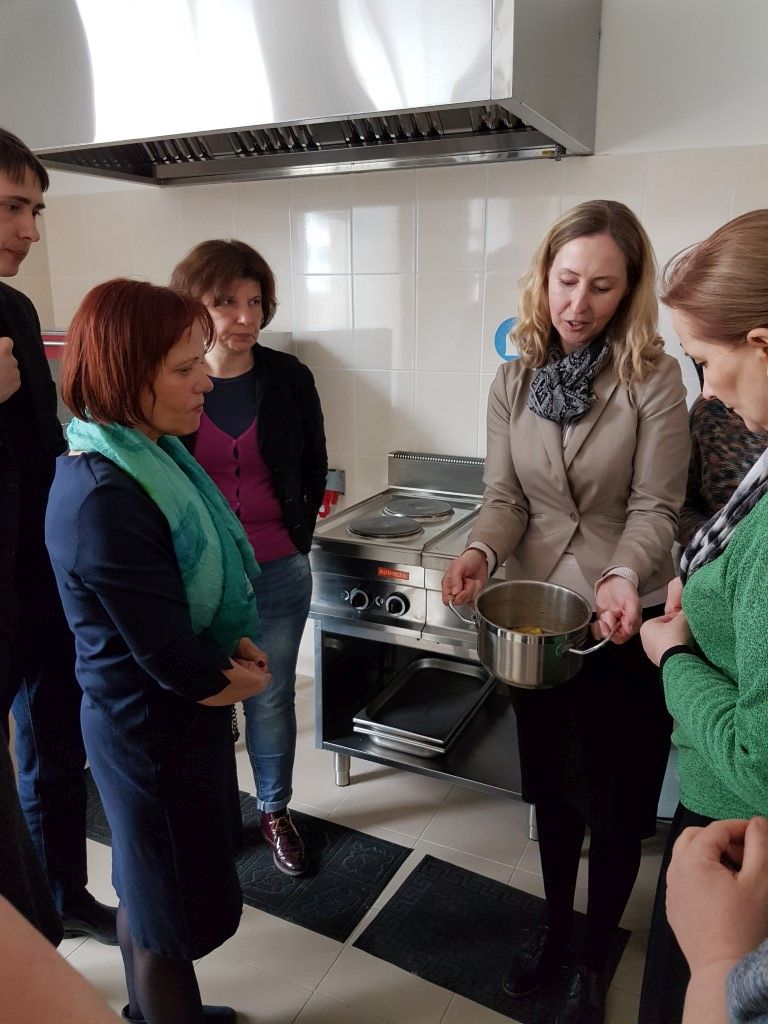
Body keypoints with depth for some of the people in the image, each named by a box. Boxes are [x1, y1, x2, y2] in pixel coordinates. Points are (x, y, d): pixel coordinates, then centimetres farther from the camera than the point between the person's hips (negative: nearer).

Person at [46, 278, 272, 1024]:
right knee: (179, 909, 14)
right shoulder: (103, 500, -29)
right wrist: (242, 678, -8)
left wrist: (240, 652, -9)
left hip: (167, 718, 8)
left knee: (147, 891, 27)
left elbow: (209, 580, 7)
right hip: (155, 731, -8)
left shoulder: (153, 454, -1)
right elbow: (171, 660, -27)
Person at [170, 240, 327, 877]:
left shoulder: (288, 378, -3)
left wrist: (297, 535, 7)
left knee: (272, 697, 15)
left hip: (278, 572, 1)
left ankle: (276, 812, 37)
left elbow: (313, 464, 9)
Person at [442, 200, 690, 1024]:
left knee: (616, 798, 13)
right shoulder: (514, 381, -1)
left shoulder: (654, 380, -11)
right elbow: (505, 496, -3)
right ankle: (554, 921, 47)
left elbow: (654, 508, -13)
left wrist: (625, 578, -32)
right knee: (552, 783, 21)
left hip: (624, 622, -3)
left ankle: (594, 958, 39)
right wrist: (480, 552, -23)